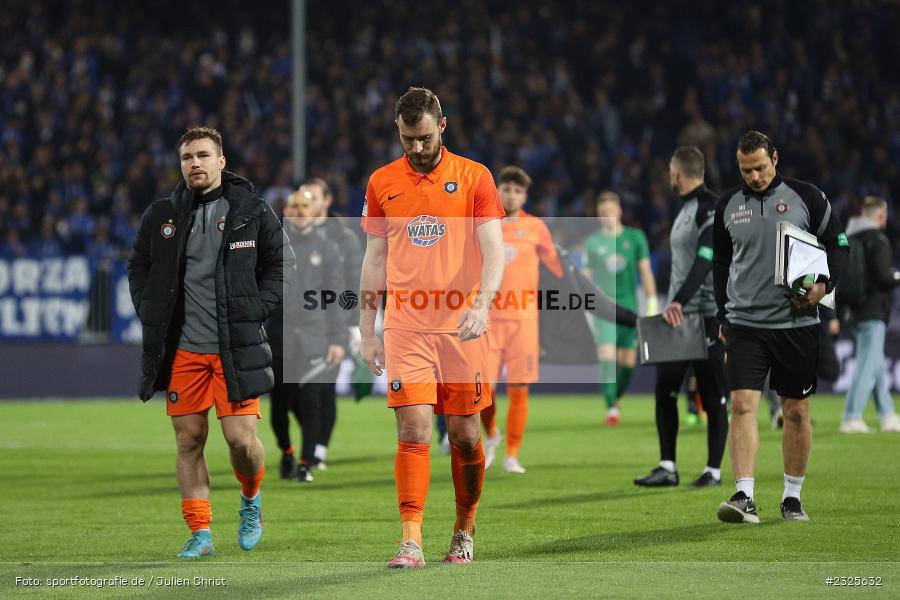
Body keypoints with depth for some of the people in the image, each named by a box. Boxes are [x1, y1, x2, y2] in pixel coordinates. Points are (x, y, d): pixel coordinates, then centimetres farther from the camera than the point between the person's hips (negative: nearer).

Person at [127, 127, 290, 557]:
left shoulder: (252, 211, 1)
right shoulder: (162, 215, 7)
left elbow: (279, 265, 9)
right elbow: (139, 268, 18)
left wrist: (255, 311, -1)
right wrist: (151, 316, 6)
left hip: (236, 346, -2)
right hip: (182, 348, 2)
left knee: (241, 438, -8)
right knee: (189, 440, 2)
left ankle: (251, 498, 23)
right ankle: (200, 533, 9)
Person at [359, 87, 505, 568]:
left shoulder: (474, 177, 1)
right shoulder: (381, 183, 8)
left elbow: (494, 251, -5)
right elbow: (374, 260, 13)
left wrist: (482, 304, -22)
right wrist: (366, 332, 10)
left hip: (461, 327, 0)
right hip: (405, 327, 0)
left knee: (465, 435, 4)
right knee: (413, 429, -11)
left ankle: (464, 530, 22)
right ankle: (411, 541, -14)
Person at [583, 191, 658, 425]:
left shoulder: (635, 237, 5)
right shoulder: (593, 241, 4)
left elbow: (645, 272, 7)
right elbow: (586, 275, 9)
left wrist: (652, 304, 1)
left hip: (628, 307, 1)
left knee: (627, 362, 5)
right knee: (607, 358, -15)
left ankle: (616, 399, 29)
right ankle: (611, 408, -14)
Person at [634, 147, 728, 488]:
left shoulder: (711, 208, -11)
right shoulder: (686, 209, 18)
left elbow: (705, 261, -24)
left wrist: (679, 302, -32)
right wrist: (673, 305, 17)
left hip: (708, 315, -9)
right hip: (679, 314, 9)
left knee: (713, 396, -1)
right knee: (665, 388, 2)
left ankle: (713, 470, 5)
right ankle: (667, 468, 4)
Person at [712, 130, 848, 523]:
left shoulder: (805, 197, -1)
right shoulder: (728, 204, 7)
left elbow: (838, 244, 4)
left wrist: (824, 285, -13)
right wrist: (723, 316, 12)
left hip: (797, 324, -1)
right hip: (745, 324, 1)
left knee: (796, 412, 5)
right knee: (742, 405, -12)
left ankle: (792, 498, 17)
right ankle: (744, 497, -16)